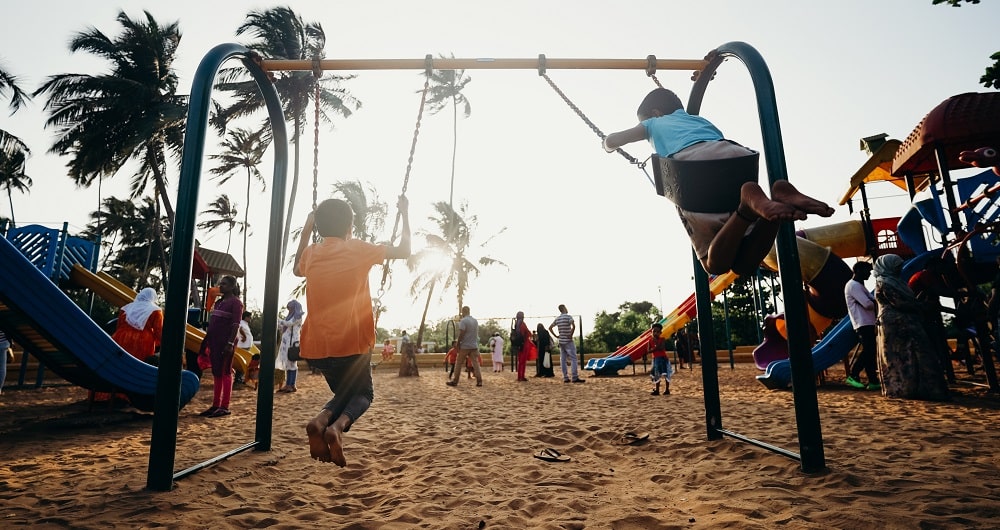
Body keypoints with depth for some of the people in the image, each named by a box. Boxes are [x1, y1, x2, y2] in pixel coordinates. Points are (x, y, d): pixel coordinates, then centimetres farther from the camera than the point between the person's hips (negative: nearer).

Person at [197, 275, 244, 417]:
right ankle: (215, 405, 15)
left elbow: (236, 325, -14)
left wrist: (230, 343, -22)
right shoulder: (218, 302, 18)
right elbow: (212, 323, 21)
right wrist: (205, 341, 17)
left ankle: (225, 407, -1)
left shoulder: (235, 302, -6)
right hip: (214, 342, 8)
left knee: (225, 372, -5)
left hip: (225, 342, -8)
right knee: (216, 373, 9)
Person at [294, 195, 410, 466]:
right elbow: (404, 251, 4)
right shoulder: (358, 249, -5)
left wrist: (306, 231, 31)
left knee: (345, 391, 26)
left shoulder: (311, 252, 6)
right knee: (362, 393, 20)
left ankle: (321, 420, -7)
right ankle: (336, 426, -13)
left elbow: (297, 270, 31)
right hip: (352, 343, -4)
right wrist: (404, 213, 14)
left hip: (317, 347, 4)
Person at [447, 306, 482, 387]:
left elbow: (461, 334, -15)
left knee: (459, 363, 4)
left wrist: (458, 344, -9)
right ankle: (479, 381, -2)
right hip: (474, 346, 6)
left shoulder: (463, 321, -12)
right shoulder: (475, 321, 10)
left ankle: (454, 381, 8)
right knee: (475, 363, 5)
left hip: (465, 346, -5)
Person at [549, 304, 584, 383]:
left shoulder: (557, 319, 10)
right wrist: (571, 335, -16)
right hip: (568, 341, -7)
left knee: (563, 360, 7)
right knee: (573, 359, -6)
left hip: (561, 342, 7)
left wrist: (556, 335, 11)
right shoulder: (568, 317, -10)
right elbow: (573, 326, -26)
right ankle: (575, 377, -11)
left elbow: (550, 328, 15)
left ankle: (565, 378, 8)